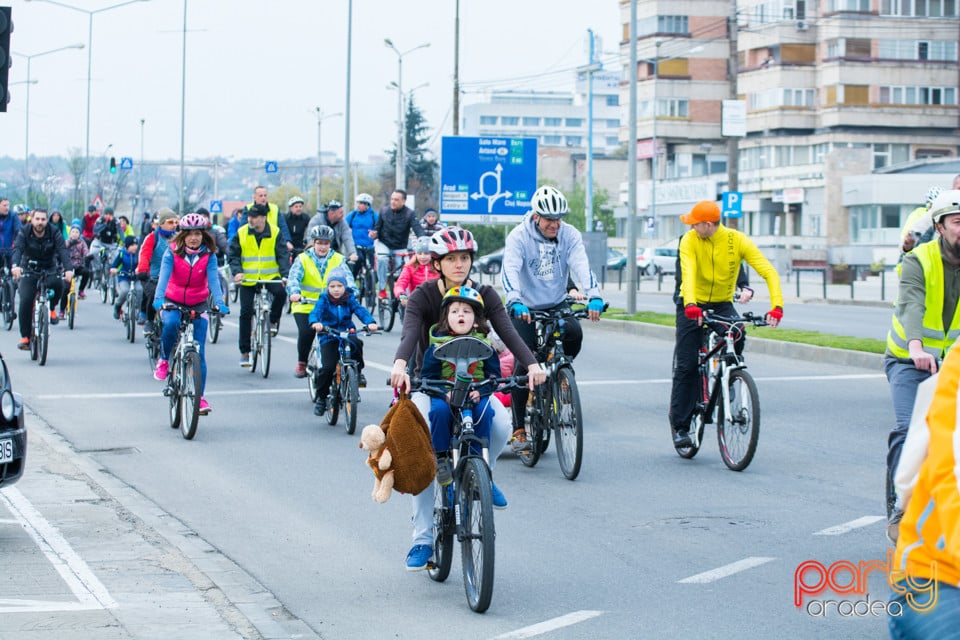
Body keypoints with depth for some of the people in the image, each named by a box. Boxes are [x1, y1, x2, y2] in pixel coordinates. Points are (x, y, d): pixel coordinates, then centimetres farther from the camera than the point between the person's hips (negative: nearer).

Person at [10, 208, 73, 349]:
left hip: (49, 270, 0)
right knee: (25, 301, -18)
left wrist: (68, 269, -42)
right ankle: (25, 337, -8)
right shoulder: (24, 233, -11)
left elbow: (63, 251, -23)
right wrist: (15, 266, -48)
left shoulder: (54, 233, -11)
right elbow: (17, 249, -26)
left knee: (57, 284, -32)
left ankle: (51, 308, 0)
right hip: (29, 271, 0)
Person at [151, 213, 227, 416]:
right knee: (171, 323, -36)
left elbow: (213, 279, -19)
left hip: (198, 305, 1)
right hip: (173, 302, -1)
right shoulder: (172, 253, -10)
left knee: (198, 353, -6)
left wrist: (219, 303, -37)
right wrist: (158, 299, -41)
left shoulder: (208, 256, -8)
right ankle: (163, 360, -9)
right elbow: (164, 275, -23)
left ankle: (200, 397, 1)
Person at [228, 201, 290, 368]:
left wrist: (285, 275, -22)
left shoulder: (275, 233, -3)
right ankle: (245, 352, 5)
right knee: (246, 313, -6)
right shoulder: (241, 233, -2)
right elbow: (232, 255, -1)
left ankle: (273, 321, -2)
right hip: (248, 279, 1)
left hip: (270, 277, -1)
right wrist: (237, 272, -19)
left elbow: (283, 255, -7)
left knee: (281, 292, -31)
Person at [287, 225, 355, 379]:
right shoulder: (302, 259, 2)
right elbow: (294, 277, -12)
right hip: (305, 306, -1)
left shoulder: (338, 260, 5)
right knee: (306, 332, -23)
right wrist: (294, 293, -34)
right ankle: (301, 364, 1)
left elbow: (347, 277, -9)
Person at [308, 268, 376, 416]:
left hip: (347, 334, 1)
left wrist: (370, 322, -34)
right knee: (327, 367, -17)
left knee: (356, 344, -34)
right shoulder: (324, 300, -2)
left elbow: (361, 310, -13)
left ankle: (358, 372, -8)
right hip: (328, 338, -1)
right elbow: (316, 312, -19)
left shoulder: (350, 300, 2)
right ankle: (321, 397, 3)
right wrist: (315, 323, -43)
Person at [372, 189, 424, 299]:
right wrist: (374, 233, -21)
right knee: (382, 259, -30)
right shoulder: (384, 210, -7)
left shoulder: (409, 214, -14)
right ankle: (382, 289, -18)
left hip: (400, 247, 0)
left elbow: (417, 228, -26)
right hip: (383, 243, 0)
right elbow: (378, 226, 3)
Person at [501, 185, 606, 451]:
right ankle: (518, 429, -1)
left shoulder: (570, 235, -8)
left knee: (574, 333, -28)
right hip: (526, 309, -2)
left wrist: (594, 296, -39)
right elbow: (510, 271, -29)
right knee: (524, 365, -10)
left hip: (557, 305, 2)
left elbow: (581, 266, -21)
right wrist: (514, 302, -47)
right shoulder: (519, 236, -15)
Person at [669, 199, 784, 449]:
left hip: (722, 304, 1)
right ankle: (680, 426, 2)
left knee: (737, 335, -29)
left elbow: (769, 271, -22)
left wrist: (777, 306, -37)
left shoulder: (738, 241, -16)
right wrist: (691, 305, -51)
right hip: (692, 306, -1)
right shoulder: (689, 240, -17)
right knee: (686, 365, -7)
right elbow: (688, 272, -33)